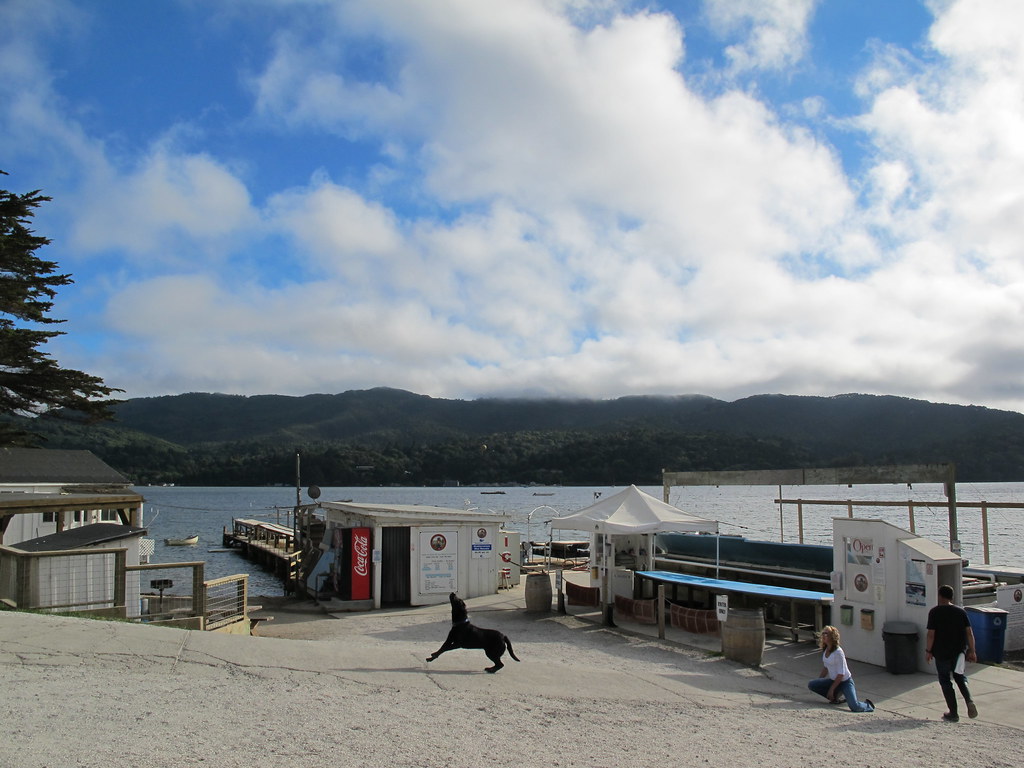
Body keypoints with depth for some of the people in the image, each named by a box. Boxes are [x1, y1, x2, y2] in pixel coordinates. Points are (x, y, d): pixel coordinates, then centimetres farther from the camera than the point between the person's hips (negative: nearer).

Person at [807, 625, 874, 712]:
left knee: (854, 707, -25)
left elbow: (841, 674, -21)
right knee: (811, 684, -9)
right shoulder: (825, 650, 1)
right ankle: (835, 697, 9)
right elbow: (825, 667, 14)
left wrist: (831, 689, -16)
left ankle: (867, 705, 12)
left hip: (845, 682, -8)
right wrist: (818, 680, 11)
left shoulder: (838, 652, -24)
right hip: (833, 680, 8)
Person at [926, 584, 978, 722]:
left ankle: (953, 714, 9)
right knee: (959, 677, 23)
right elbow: (969, 632, -2)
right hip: (959, 652, 4)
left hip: (942, 653, -4)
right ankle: (969, 700, -2)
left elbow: (931, 634, -13)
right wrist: (971, 651, 7)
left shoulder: (935, 612, -11)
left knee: (945, 682, 8)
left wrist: (928, 651, -3)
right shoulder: (961, 611, 0)